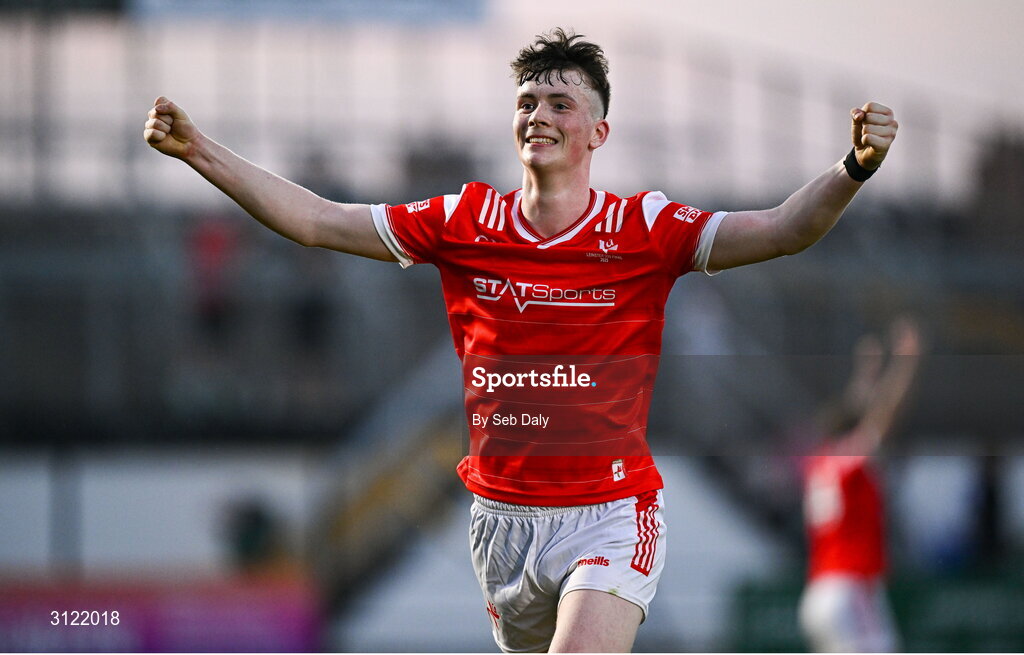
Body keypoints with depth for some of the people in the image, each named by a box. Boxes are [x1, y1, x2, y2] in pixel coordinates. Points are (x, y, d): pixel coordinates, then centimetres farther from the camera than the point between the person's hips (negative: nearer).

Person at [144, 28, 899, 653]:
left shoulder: (642, 229, -7)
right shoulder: (463, 224, 2)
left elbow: (779, 231, -16)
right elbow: (314, 221, 4)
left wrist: (854, 169, -34)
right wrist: (198, 150, -1)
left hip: (610, 515, -4)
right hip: (502, 516, 4)